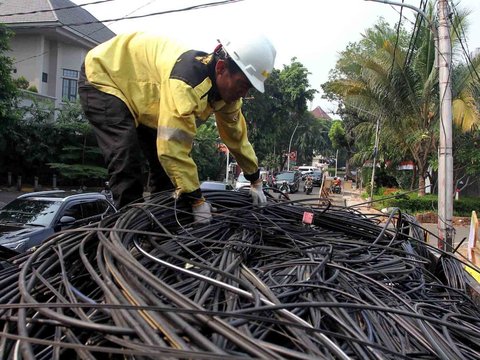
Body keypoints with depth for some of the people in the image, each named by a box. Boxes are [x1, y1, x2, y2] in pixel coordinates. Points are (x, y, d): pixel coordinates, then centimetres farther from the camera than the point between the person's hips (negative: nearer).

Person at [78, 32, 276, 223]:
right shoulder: (186, 82, -42)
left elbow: (237, 136, -2)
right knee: (126, 161, -23)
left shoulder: (226, 87, -13)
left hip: (138, 81, 8)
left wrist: (256, 182, 4)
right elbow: (173, 148, -45)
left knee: (162, 162, 4)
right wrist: (197, 201, -37)